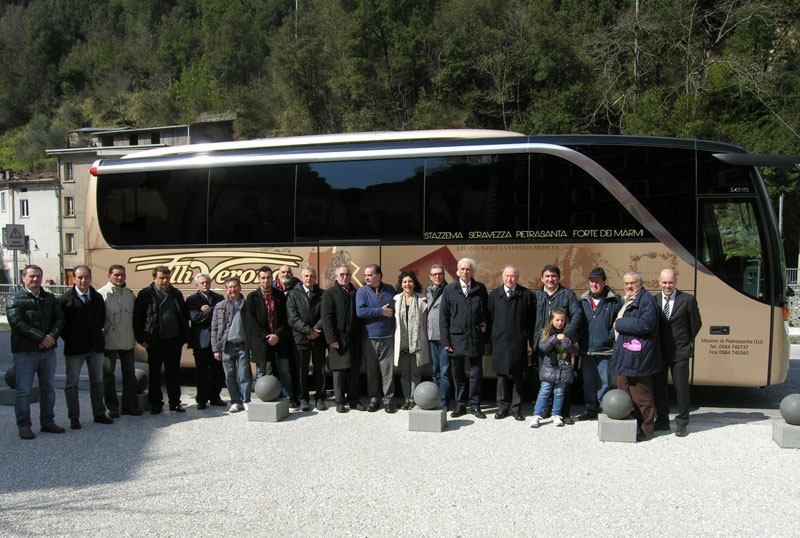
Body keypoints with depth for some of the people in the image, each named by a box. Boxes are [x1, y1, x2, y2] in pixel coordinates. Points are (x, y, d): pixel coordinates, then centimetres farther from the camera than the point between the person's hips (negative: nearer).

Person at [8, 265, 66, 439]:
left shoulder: (50, 298, 11)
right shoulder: (15, 300, -4)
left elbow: (60, 318, 4)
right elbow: (17, 323, -15)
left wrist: (52, 336, -15)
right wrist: (41, 338, -20)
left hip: (48, 350, 5)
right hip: (24, 352, -5)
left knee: (49, 388, 12)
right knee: (23, 390, 0)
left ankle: (48, 422, 23)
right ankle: (24, 427, 10)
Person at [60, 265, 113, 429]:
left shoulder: (98, 297, 6)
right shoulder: (65, 300, -8)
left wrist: (98, 334, 8)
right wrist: (69, 339, -7)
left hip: (96, 347, 4)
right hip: (74, 348, -4)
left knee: (97, 381, 11)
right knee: (72, 383, 4)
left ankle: (99, 414, 21)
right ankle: (74, 418, 12)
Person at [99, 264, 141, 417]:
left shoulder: (130, 293, 9)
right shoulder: (102, 293, -7)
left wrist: (136, 336, 10)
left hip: (128, 341, 4)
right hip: (109, 341, -4)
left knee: (129, 374, 10)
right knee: (108, 375, 5)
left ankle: (130, 405, 19)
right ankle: (112, 407, 15)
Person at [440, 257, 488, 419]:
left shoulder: (480, 289, 5)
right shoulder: (449, 290, 4)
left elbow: (486, 310, 16)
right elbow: (444, 316, 3)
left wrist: (485, 324, -4)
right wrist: (445, 341, -3)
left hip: (475, 338, 0)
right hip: (456, 337, 0)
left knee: (476, 373, 4)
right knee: (458, 374, 8)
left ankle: (475, 406, 16)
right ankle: (460, 406, 19)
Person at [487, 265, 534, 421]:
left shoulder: (526, 294, 2)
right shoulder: (494, 294, 8)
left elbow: (531, 319, 3)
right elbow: (489, 317, 10)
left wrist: (531, 339, 0)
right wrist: (491, 338, 5)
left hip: (518, 342, -1)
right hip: (500, 342, 1)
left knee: (518, 376, 4)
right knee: (501, 376, 6)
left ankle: (516, 408, 14)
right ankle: (503, 407, 16)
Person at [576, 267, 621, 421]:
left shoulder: (614, 300, -3)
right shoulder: (583, 300, 10)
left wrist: (612, 335, -10)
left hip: (605, 350, -4)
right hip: (586, 349, 4)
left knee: (604, 382, 2)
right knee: (588, 382, 12)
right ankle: (591, 409, 23)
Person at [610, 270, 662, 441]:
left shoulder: (646, 300, -10)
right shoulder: (626, 300, 19)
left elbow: (645, 324, -23)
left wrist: (620, 324, -14)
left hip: (638, 356, -10)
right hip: (625, 356, 10)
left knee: (641, 397, -2)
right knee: (625, 394, 16)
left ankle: (645, 431, 7)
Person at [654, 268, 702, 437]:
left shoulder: (688, 300, -4)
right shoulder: (653, 300, 2)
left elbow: (696, 323, 4)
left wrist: (687, 342, 8)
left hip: (680, 352, -3)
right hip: (659, 352, 3)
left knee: (681, 388, 3)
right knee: (658, 386, 8)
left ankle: (682, 423, 15)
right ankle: (662, 420, 22)